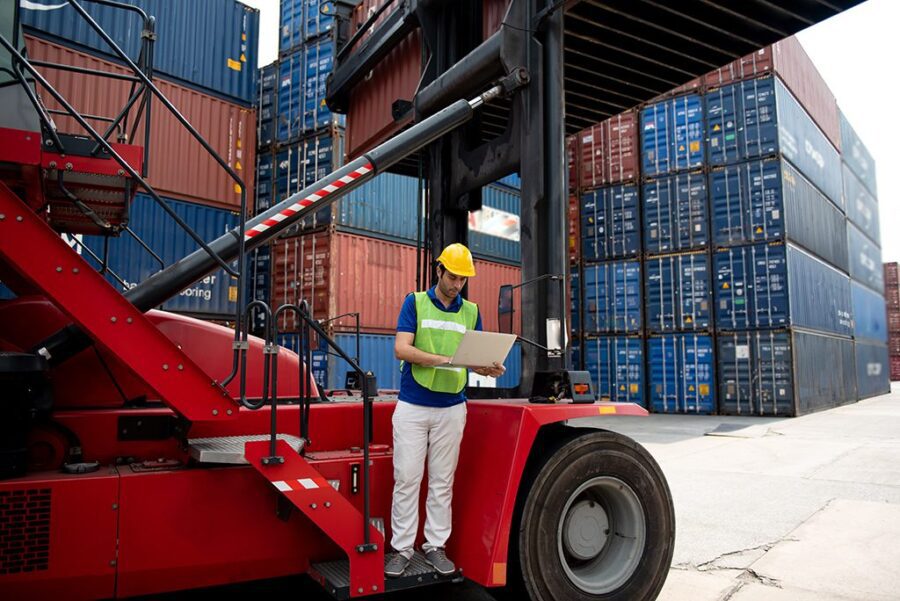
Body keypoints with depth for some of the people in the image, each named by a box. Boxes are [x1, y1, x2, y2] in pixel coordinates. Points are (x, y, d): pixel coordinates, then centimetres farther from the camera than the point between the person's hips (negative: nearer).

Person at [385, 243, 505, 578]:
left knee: (442, 481, 9)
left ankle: (435, 546, 20)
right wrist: (444, 359, -23)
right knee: (406, 478, 2)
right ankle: (402, 548, 13)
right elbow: (401, 349, -10)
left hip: (452, 408, 2)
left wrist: (488, 368, -14)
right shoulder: (415, 302, 1)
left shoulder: (471, 312, 10)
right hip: (412, 406, -2)